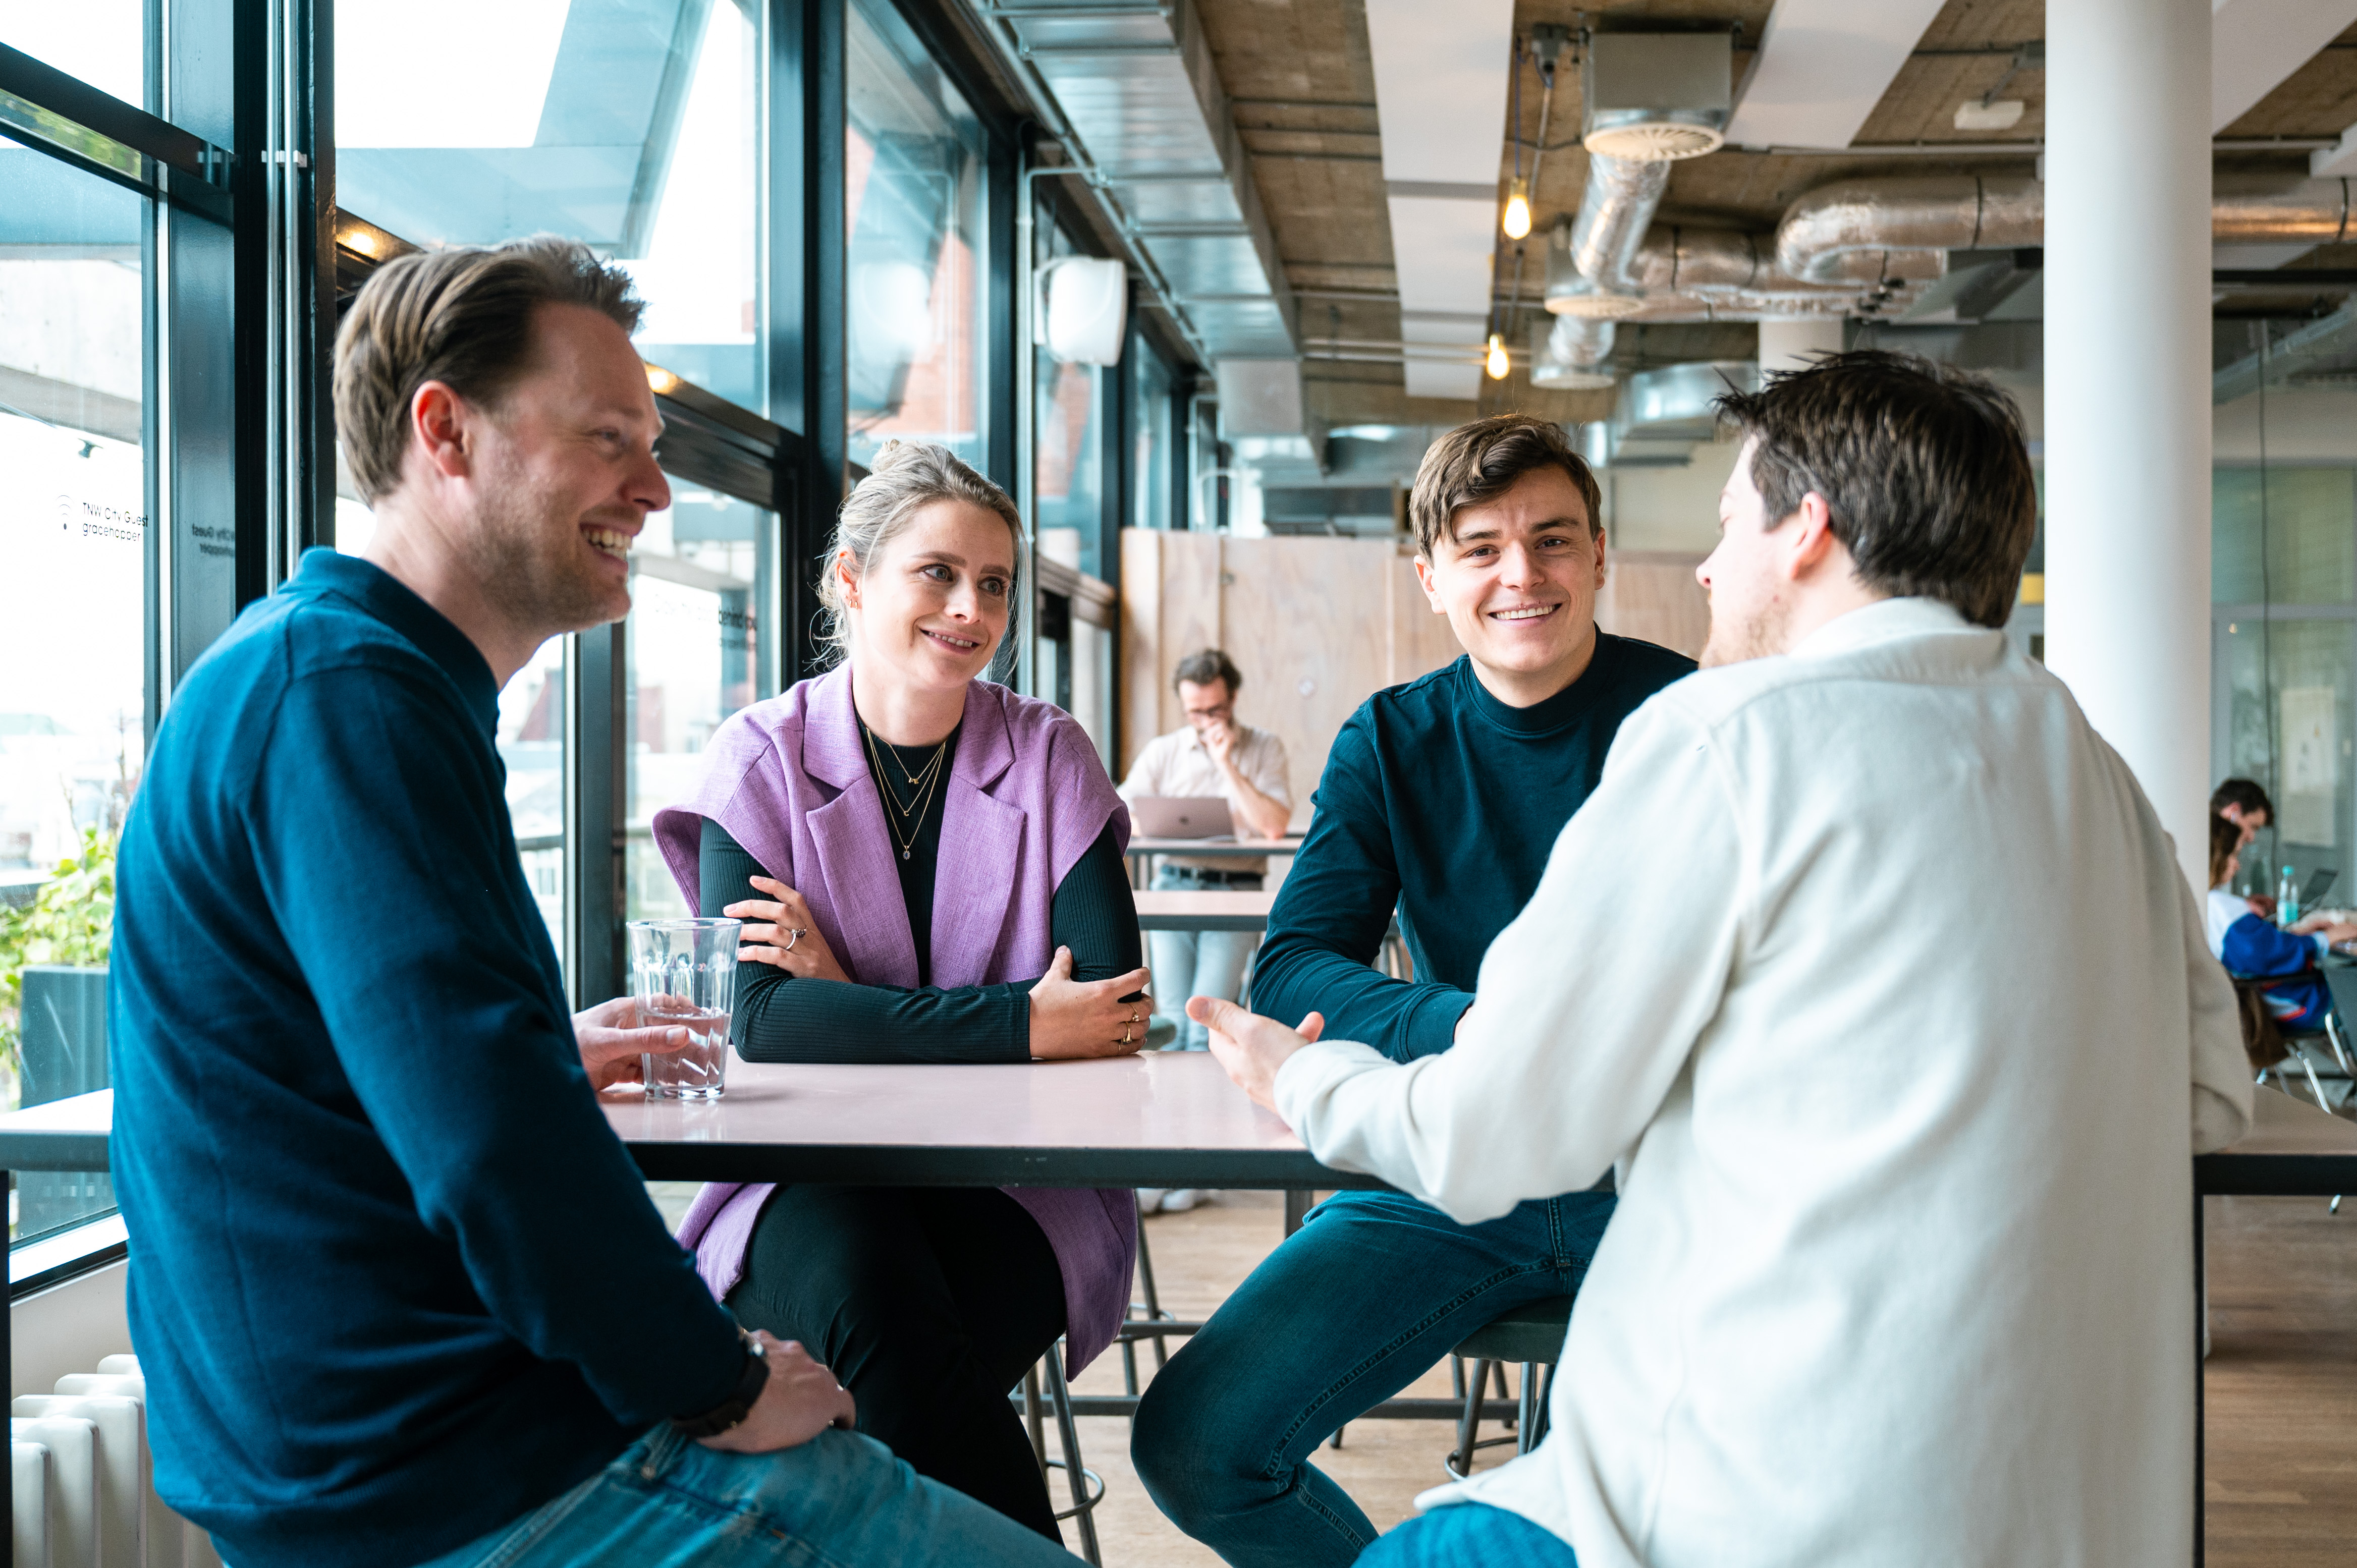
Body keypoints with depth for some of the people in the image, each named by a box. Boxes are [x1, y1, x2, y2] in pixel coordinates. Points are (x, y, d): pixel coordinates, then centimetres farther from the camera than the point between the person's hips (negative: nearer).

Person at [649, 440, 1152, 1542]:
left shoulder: (1050, 757, 4)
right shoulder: (762, 758, 0)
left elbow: (1114, 1012, -8)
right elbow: (760, 1018, -14)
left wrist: (860, 1009, -13)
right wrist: (1022, 1024, -19)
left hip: (1018, 1189, 0)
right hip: (808, 1189, 0)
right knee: (856, 1280, -32)